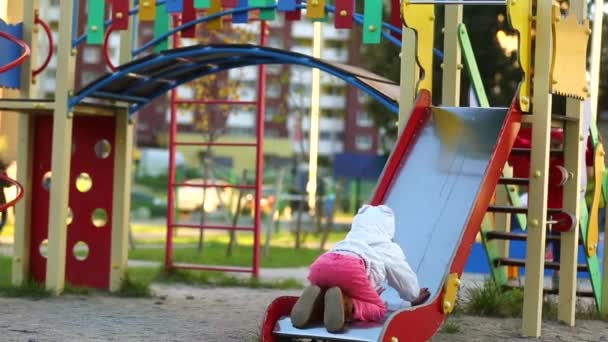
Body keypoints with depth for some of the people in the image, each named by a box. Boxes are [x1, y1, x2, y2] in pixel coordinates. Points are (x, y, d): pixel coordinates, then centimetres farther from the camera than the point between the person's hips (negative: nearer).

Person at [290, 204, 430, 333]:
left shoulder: (350, 239, 46)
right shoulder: (389, 247, 33)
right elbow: (406, 279, 44)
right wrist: (415, 298, 67)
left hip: (319, 265, 5)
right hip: (350, 267, -5)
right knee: (379, 310, 14)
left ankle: (317, 303, -6)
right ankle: (346, 304, -18)